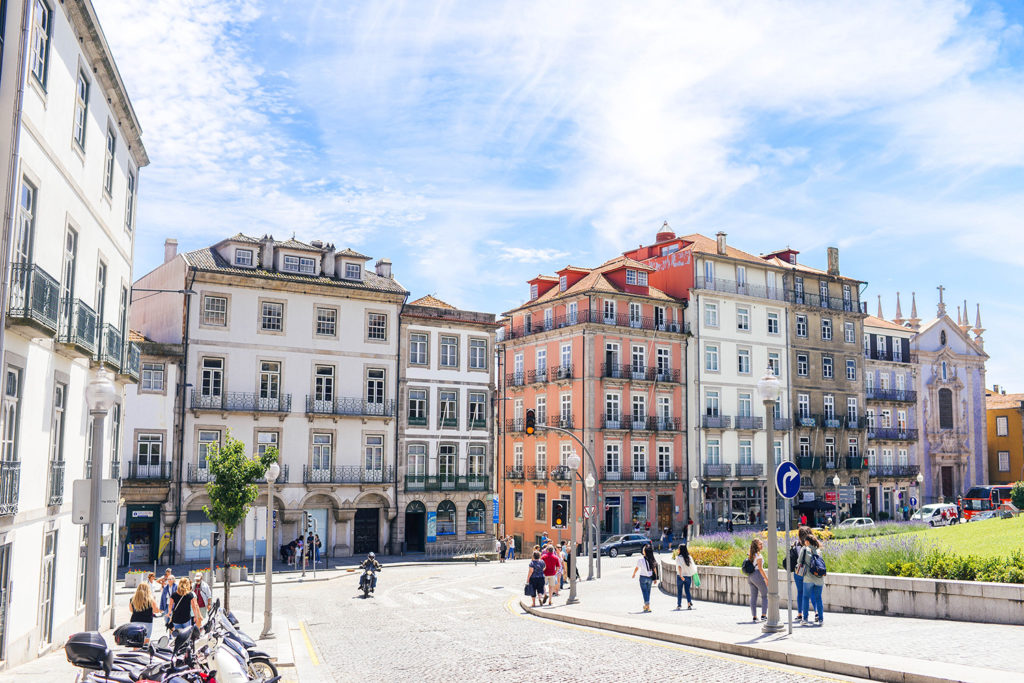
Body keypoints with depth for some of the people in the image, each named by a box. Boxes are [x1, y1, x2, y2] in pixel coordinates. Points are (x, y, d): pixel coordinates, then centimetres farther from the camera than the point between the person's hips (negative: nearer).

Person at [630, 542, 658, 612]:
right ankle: (646, 606, 23)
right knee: (648, 591, 16)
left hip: (643, 577, -4)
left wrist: (634, 574, 15)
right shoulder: (652, 560, -4)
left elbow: (636, 568, -3)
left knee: (644, 591, 1)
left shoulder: (640, 559, -13)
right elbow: (655, 569, 1)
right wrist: (655, 578, 12)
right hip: (650, 578, 4)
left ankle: (647, 605, -12)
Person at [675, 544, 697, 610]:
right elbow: (693, 566, 1)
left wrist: (681, 576, -30)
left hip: (680, 576, -3)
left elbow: (679, 566, -24)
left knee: (679, 591, 9)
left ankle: (679, 605, 12)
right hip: (688, 576, 3)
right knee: (687, 590, 12)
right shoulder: (689, 557, 1)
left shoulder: (678, 557, -11)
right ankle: (689, 604, 0)